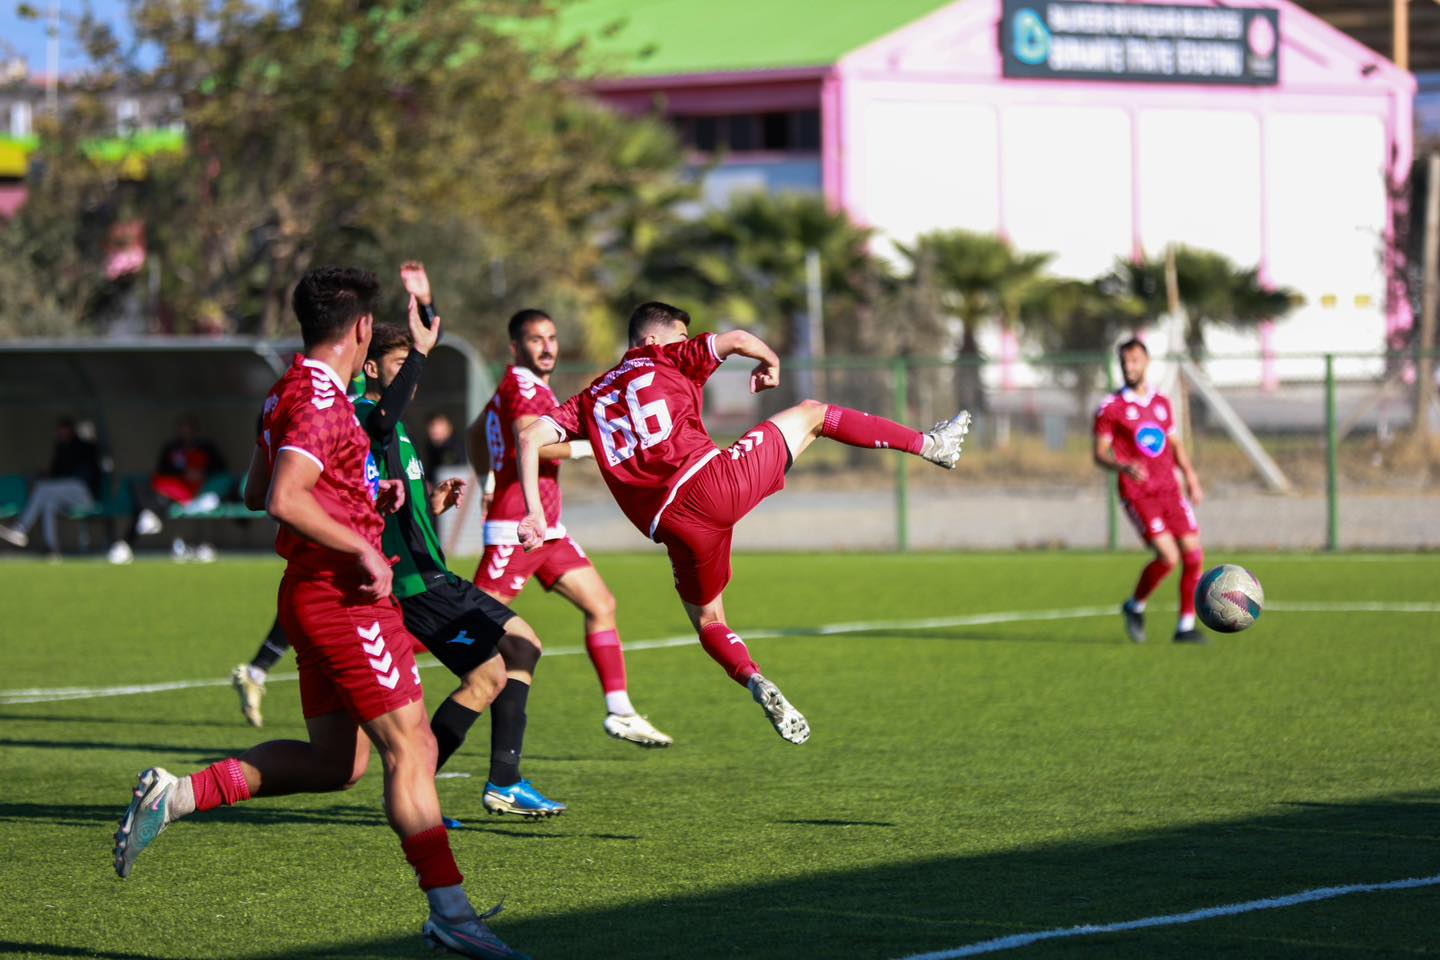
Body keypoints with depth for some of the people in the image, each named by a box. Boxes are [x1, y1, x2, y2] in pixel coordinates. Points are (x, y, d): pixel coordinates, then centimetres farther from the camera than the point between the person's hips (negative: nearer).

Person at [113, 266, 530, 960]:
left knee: (336, 759, 13)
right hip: (345, 596, -10)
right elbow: (286, 500, -27)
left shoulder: (290, 393, 15)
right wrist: (362, 548, -20)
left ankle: (174, 796, 10)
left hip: (313, 593, 10)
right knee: (411, 747, -8)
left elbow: (255, 492, 25)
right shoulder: (321, 399, -16)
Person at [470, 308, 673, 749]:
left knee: (602, 604, 7)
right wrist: (591, 446, -21)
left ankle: (620, 712, 7)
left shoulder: (515, 387, 18)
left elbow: (477, 432, 31)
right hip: (517, 528, -10)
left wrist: (490, 484, 28)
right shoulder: (523, 386, -12)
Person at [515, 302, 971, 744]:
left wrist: (534, 513, 5)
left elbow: (531, 437, 9)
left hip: (676, 523, 3)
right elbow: (736, 340, -1)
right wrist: (771, 362, 20)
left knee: (709, 621, 25)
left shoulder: (591, 399, 22)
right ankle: (929, 444, 21)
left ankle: (756, 681, -5)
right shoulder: (665, 360, 12)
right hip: (712, 477, -3)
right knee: (810, 413, 19)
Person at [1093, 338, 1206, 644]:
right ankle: (1135, 606, 8)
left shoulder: (1162, 403, 14)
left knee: (1193, 555, -5)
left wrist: (1190, 476, 10)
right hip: (1137, 493, -5)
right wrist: (1123, 467, -24)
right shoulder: (1110, 408, -2)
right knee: (1168, 556, -18)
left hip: (1169, 489, 5)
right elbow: (1099, 455, -5)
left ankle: (1186, 627, 7)